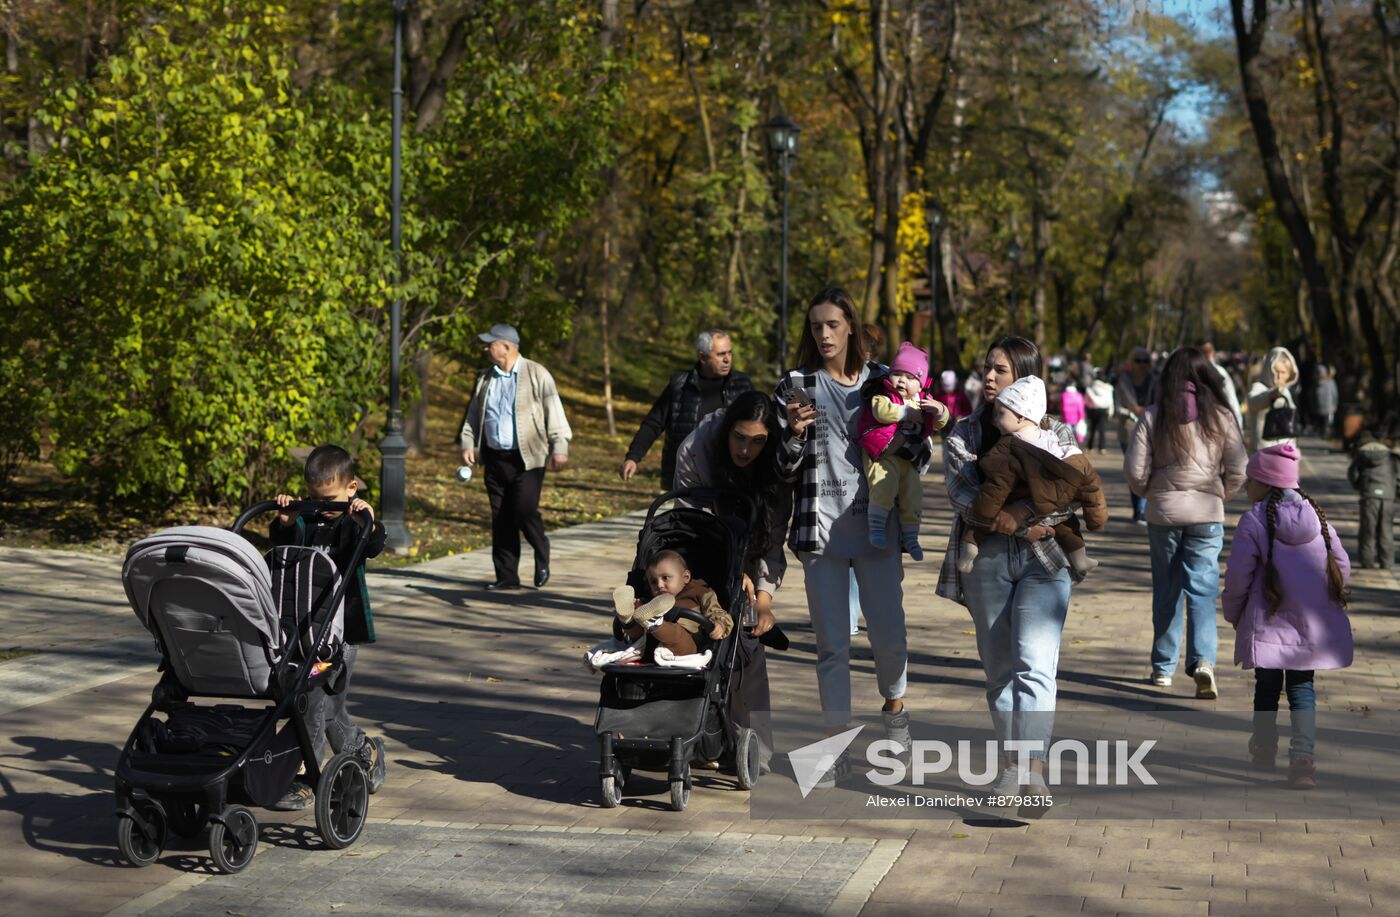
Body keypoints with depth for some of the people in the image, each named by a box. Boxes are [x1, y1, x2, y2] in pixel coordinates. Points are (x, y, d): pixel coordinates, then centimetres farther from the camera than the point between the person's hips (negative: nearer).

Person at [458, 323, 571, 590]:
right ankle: (507, 576, 11)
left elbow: (554, 412, -5)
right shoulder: (485, 378, 14)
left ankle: (542, 555, 12)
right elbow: (473, 415, 18)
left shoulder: (537, 374, -2)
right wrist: (467, 443, 3)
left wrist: (559, 448, -12)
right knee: (501, 519, 4)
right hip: (495, 458, 5)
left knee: (525, 510, -16)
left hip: (527, 458, -5)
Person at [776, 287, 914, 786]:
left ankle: (894, 704, 31)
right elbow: (784, 465, 2)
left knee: (889, 634, 0)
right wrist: (795, 434, -17)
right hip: (821, 529, -1)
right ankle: (837, 745, 12)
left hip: (877, 525, 1)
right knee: (832, 644, 1)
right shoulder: (796, 385, 3)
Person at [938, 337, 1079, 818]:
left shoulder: (1057, 433, 6)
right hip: (985, 559, 3)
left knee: (1034, 664, -14)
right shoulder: (965, 433, 10)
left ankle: (1034, 773, -21)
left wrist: (1022, 512, -21)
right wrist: (1012, 520, -20)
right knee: (999, 667, 9)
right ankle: (1009, 768, 20)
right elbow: (960, 489, -5)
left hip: (1044, 560, -3)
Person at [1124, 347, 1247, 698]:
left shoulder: (1153, 417, -4)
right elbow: (1237, 472, -2)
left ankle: (1163, 667, 21)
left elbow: (1135, 472, -6)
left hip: (1163, 512, 1)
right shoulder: (1221, 417, -3)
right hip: (1207, 514, -1)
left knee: (1166, 590, 13)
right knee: (1202, 590, -1)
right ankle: (1203, 660, -21)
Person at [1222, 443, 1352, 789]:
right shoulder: (1317, 514, 3)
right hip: (1312, 628, 3)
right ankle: (1302, 754, -9)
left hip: (1268, 623, -3)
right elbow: (1342, 565, 6)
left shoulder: (1254, 520, -10)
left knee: (1267, 686, 14)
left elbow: (1238, 574, -11)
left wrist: (1233, 613, 4)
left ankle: (1264, 748, 28)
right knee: (1302, 687, 8)